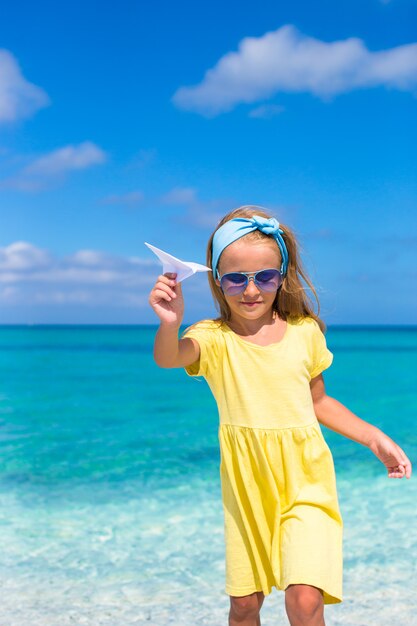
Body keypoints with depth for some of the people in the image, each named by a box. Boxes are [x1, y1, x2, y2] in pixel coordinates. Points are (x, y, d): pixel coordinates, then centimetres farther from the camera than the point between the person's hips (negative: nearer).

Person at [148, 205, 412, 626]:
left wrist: (373, 437, 4)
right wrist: (169, 324, -52)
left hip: (305, 484, 0)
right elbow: (168, 358, -31)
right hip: (246, 491, 0)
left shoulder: (305, 332, -2)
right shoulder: (213, 338, -8)